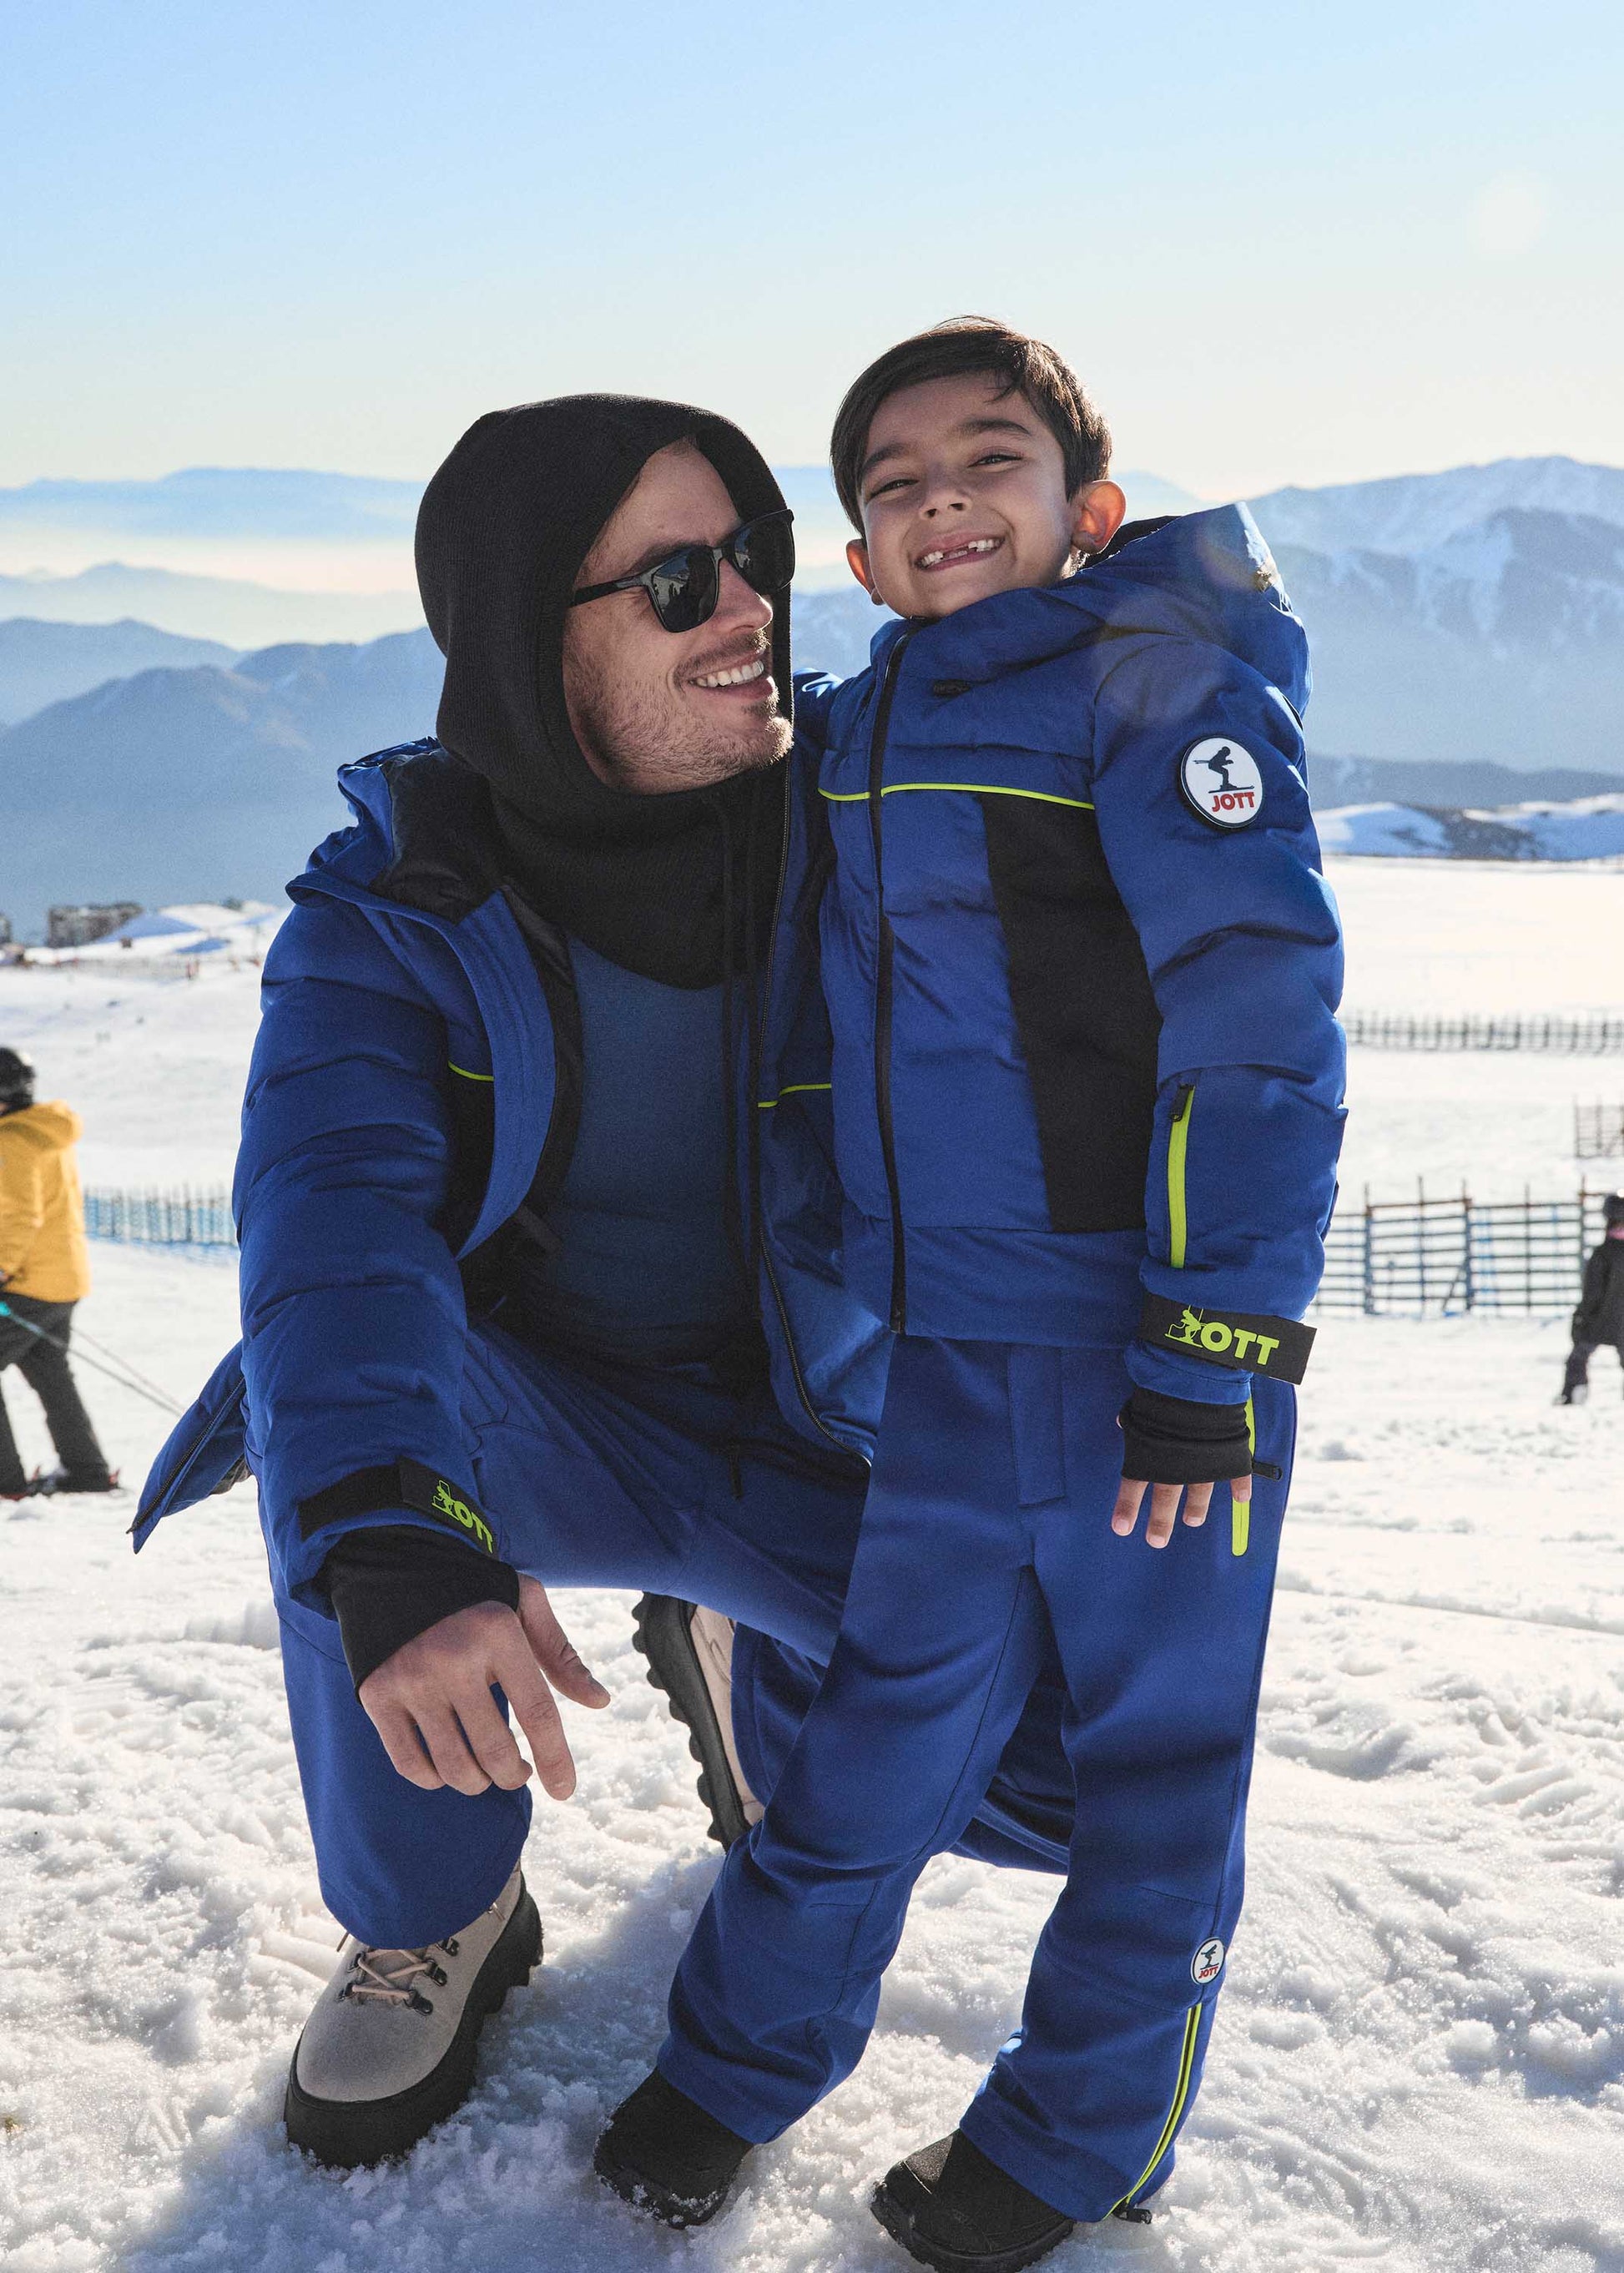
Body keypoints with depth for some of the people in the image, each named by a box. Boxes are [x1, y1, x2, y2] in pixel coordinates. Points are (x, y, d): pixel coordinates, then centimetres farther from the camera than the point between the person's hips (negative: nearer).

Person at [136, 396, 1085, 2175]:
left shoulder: (843, 831, -13)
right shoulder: (389, 909, -19)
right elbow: (335, 1218, -37)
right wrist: (393, 1551, -53)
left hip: (803, 1446, 2)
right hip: (547, 1425, -2)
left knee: (1083, 1774, -11)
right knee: (343, 1399, -36)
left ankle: (739, 1659, 22)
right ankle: (433, 1923, -10)